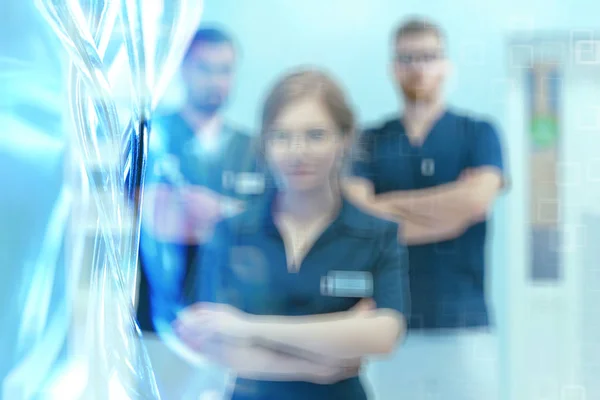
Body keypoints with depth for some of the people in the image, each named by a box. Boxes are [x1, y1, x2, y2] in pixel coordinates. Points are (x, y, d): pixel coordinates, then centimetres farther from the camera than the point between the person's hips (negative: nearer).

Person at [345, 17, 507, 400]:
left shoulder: (478, 133, 7)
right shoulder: (370, 141, 9)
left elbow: (478, 198, -10)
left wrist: (391, 205, -3)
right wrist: (447, 206, -5)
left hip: (464, 322, -1)